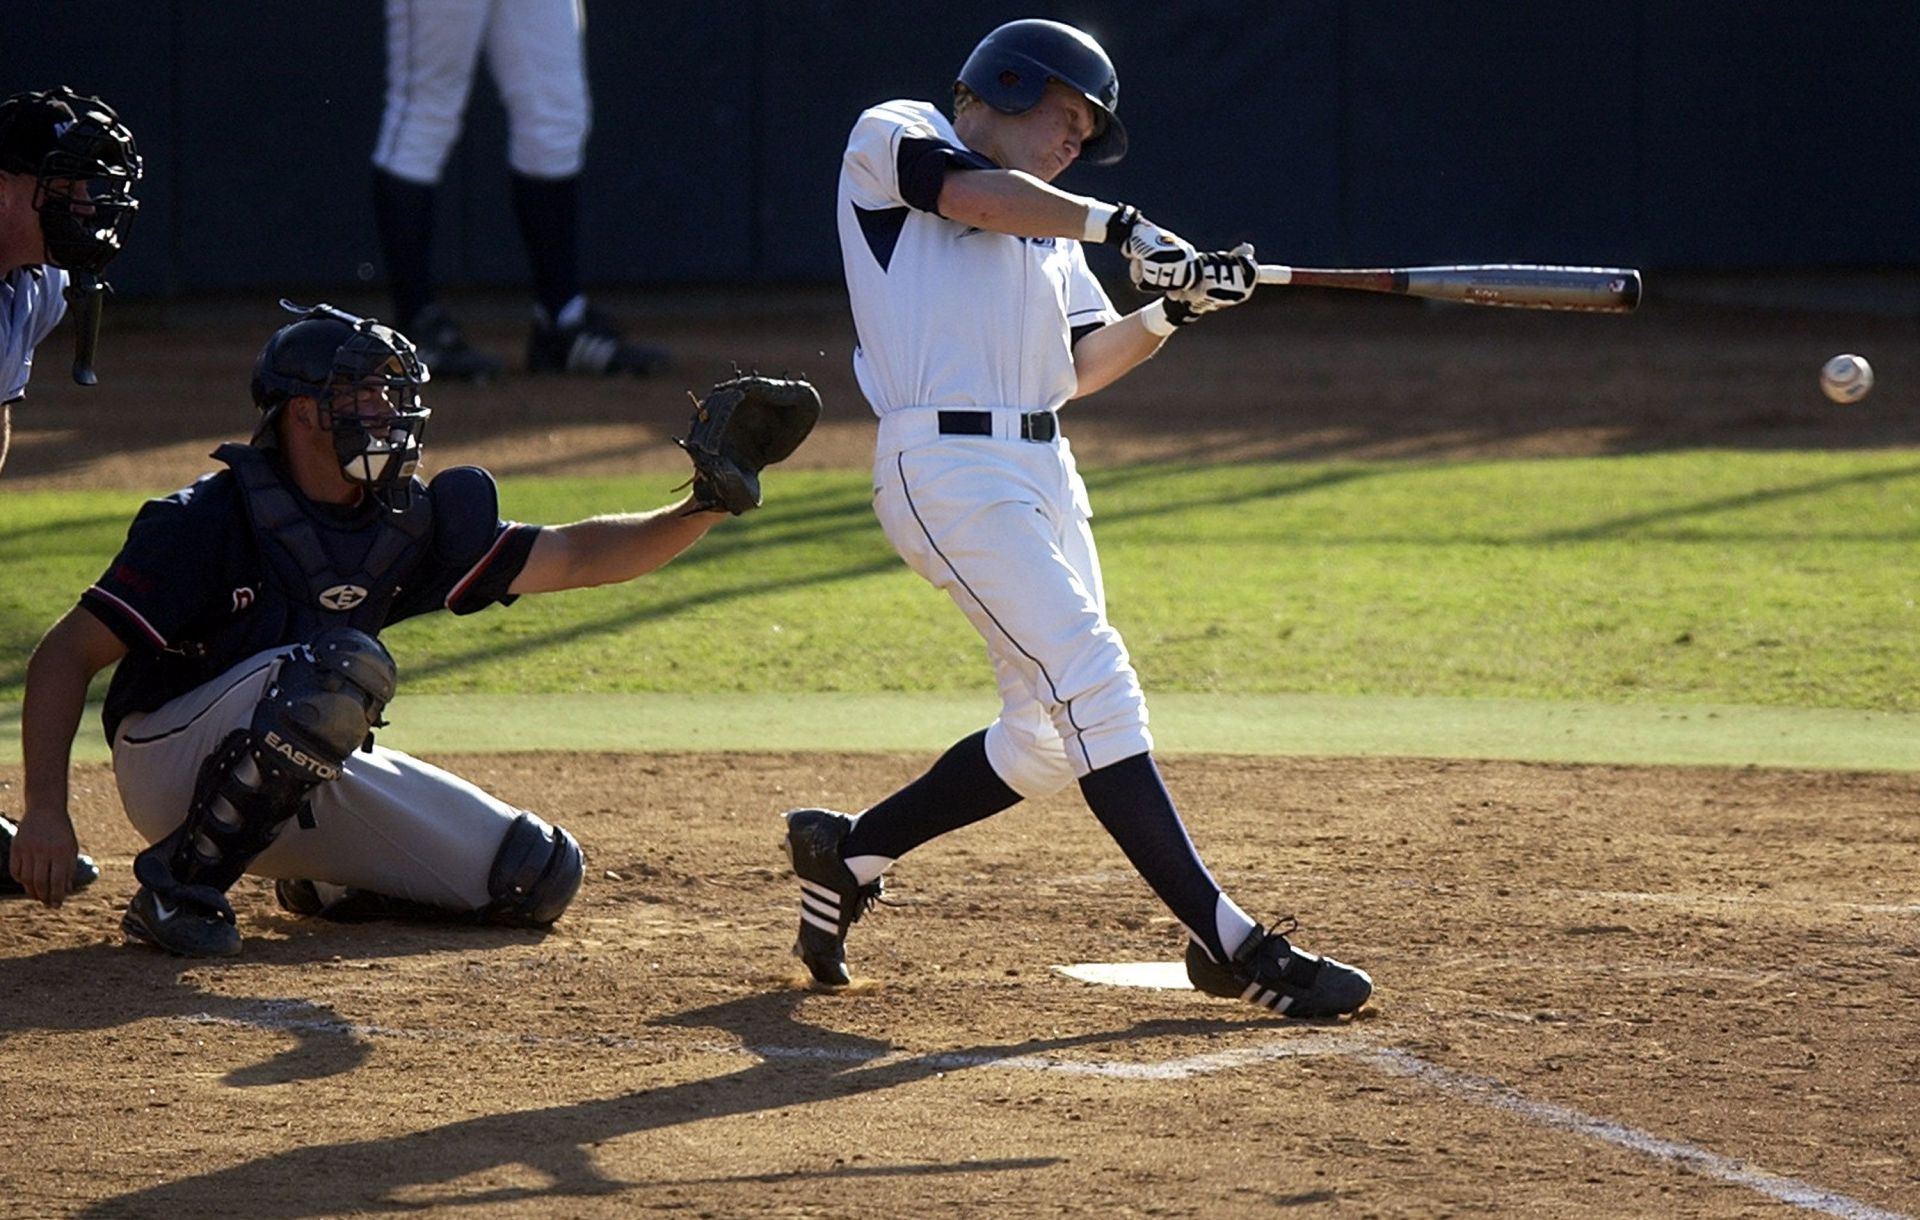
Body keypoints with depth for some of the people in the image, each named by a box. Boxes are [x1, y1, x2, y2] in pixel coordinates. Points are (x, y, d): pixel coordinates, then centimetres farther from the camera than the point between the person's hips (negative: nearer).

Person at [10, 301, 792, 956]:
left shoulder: (407, 526, 0)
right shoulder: (212, 520, -19)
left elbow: (575, 558, 1)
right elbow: (68, 654, -20)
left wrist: (701, 510, -15)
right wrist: (45, 810, -30)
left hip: (298, 782, 7)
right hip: (172, 766, -7)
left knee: (537, 876, -2)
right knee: (347, 665, -35)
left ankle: (321, 882, 17)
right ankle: (179, 886, -24)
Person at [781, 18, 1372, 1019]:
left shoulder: (1045, 229, 25)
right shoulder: (892, 138, 2)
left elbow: (1082, 364, 15)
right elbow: (979, 196, -19)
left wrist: (1177, 307, 0)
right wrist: (1119, 225, -20)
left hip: (1041, 471, 9)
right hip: (948, 468, -9)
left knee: (1050, 737, 8)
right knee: (1094, 683, -17)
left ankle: (846, 853, 28)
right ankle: (1230, 945, -21)